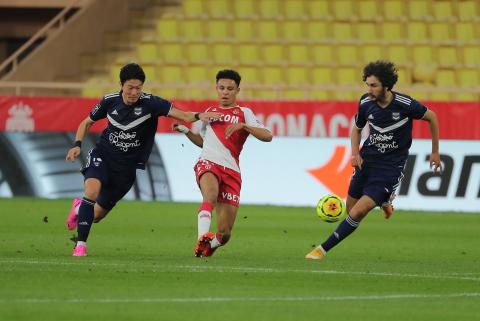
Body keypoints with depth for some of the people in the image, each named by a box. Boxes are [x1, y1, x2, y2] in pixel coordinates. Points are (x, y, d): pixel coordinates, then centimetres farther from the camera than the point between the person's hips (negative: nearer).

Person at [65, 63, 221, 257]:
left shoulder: (149, 103, -16)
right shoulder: (110, 102, -8)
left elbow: (180, 114, -25)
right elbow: (86, 123, 8)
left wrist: (198, 116, -46)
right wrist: (77, 145, -7)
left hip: (126, 167, 0)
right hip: (102, 157, 0)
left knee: (97, 215, 9)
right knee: (92, 190, -30)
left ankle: (80, 208, 47)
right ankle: (81, 244, -19)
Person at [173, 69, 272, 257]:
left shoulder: (243, 113, 9)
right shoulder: (209, 112, 21)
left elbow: (267, 136, -6)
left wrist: (243, 126, -20)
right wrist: (186, 131, 19)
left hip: (231, 170, -1)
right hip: (207, 163, 1)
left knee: (224, 233, -3)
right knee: (211, 194, -38)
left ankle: (209, 245, 30)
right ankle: (202, 236, -53)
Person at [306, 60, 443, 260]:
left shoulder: (405, 104, -19)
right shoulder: (366, 103, -7)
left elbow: (431, 117, 0)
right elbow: (357, 128, 13)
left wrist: (435, 152, 6)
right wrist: (355, 153, -4)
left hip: (391, 167, -5)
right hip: (367, 160, 5)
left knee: (358, 213, -15)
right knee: (351, 209, 12)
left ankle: (324, 249, -7)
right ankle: (385, 200, 43)